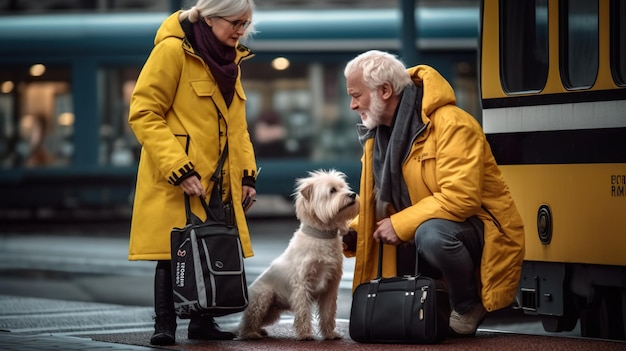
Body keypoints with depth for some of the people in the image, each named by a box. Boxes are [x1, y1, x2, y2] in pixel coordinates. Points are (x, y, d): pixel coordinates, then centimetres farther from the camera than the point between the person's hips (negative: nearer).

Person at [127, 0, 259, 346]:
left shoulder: (230, 58, 12)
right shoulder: (172, 50, -12)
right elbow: (143, 114, -15)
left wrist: (247, 173, 10)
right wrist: (178, 169, -21)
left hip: (220, 181, 7)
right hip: (177, 181, -7)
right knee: (174, 252, -5)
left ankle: (203, 323, 19)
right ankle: (164, 326, 4)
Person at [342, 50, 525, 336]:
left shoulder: (451, 124, -22)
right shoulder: (378, 134, 4)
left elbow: (460, 198, -30)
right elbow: (380, 202, 10)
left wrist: (400, 224, -27)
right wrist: (352, 233, -9)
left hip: (479, 229, -8)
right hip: (420, 237, 8)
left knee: (431, 232, -39)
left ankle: (469, 305, -14)